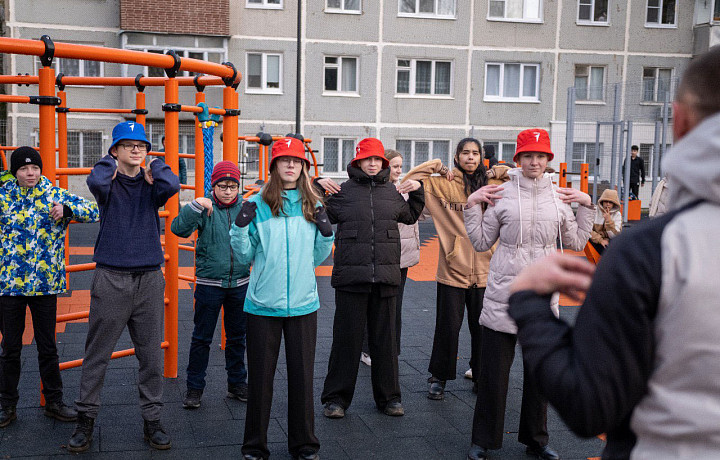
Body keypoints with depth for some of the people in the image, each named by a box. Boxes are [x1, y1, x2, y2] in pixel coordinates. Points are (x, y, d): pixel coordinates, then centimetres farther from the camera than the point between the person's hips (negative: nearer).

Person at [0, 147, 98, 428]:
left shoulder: (56, 195, 1)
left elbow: (93, 211, -2)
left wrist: (66, 210, -19)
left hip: (45, 285, 0)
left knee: (47, 347, 10)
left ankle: (54, 402, 23)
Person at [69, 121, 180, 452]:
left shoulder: (151, 185, 7)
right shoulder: (109, 183, 2)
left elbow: (171, 186, -17)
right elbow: (95, 182, -23)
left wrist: (152, 165, 0)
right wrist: (111, 161, -5)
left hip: (149, 279, 2)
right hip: (111, 279, -2)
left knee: (151, 354, 7)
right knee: (97, 353, 4)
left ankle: (152, 419, 19)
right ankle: (86, 418, 18)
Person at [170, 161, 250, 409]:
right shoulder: (204, 208, -5)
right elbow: (179, 229, -18)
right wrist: (195, 205, -30)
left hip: (240, 283, 3)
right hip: (209, 283, -3)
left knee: (237, 337, 15)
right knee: (202, 337, 4)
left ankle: (237, 383, 29)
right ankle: (194, 387, 16)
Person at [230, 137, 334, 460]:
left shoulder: (313, 206, 7)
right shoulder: (258, 204, -1)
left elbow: (317, 258, 12)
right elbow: (246, 256, 2)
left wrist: (326, 233, -4)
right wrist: (240, 227, -13)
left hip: (303, 304, 2)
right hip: (263, 304, -2)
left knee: (302, 374, 9)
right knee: (260, 376, 6)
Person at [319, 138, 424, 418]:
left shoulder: (392, 193, 13)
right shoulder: (342, 192, 2)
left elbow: (410, 216, 30)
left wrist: (417, 192, 17)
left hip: (385, 278, 3)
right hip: (351, 276, -3)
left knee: (385, 338, 11)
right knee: (347, 337, 2)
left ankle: (388, 397, 23)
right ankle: (336, 397, 14)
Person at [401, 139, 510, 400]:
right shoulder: (442, 185, 0)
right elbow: (410, 181, -3)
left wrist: (496, 173, 6)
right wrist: (437, 168, -1)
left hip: (484, 268, 2)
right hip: (453, 267, -2)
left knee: (482, 326, 10)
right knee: (448, 327, 4)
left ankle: (481, 375, 26)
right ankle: (438, 377, 19)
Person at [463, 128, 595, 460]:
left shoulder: (558, 196, 6)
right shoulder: (502, 194, -3)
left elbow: (576, 243, 13)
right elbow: (481, 242, 1)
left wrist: (586, 206, 6)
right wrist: (472, 206, -7)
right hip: (504, 292, -3)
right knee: (494, 370, 2)